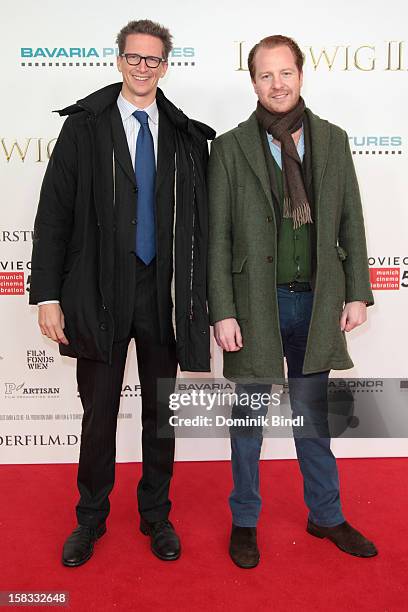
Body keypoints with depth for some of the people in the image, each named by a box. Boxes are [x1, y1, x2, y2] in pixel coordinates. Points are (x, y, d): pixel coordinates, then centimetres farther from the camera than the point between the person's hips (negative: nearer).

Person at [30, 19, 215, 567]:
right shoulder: (84, 126, 1)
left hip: (163, 294, 2)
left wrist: (198, 295, 2)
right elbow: (53, 214, -3)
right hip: (99, 292, -2)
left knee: (162, 412, 13)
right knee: (99, 413, 10)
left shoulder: (186, 135, 6)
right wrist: (48, 296, -9)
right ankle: (91, 517, 33)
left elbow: (199, 222, 7)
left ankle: (156, 515, 34)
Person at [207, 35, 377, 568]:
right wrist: (223, 312, -10)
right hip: (256, 302, -2)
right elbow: (218, 238, -5)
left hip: (318, 302, 3)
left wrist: (357, 292, 1)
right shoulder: (230, 148, -3)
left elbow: (351, 223, 7)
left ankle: (326, 515, 38)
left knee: (314, 418, 17)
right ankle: (245, 521, 33)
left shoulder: (333, 140, 6)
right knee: (249, 420, 12)